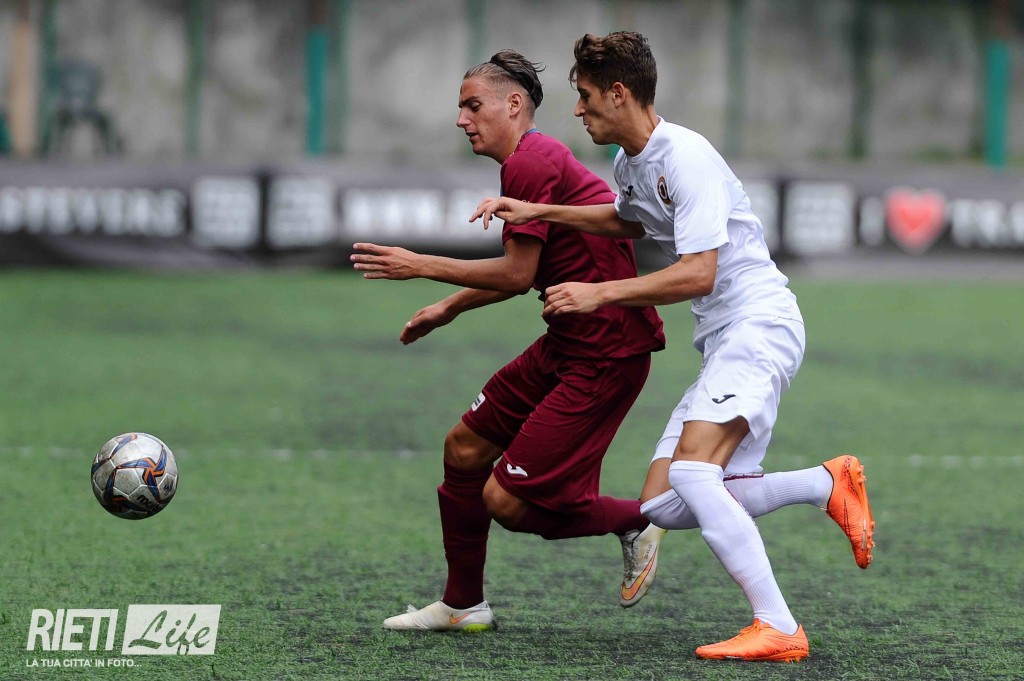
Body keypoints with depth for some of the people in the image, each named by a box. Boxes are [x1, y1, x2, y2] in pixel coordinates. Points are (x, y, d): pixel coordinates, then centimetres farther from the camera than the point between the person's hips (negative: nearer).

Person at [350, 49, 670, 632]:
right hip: (566, 345, 10)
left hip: (606, 357, -10)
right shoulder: (537, 159, 15)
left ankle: (636, 521, 11)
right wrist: (451, 307, 33)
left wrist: (422, 267, -10)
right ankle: (463, 605, 26)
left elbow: (518, 275, -18)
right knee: (465, 448, 13)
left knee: (507, 502, -10)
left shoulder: (530, 163, -17)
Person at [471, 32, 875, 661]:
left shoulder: (685, 157, -16)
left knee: (691, 469, -28)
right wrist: (539, 212, 27)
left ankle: (779, 630, -27)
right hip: (722, 341, 9)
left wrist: (599, 294, -18)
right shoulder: (630, 162, 12)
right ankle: (830, 484, 10)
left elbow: (698, 274, -22)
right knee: (663, 508, -1)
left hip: (760, 322, -9)